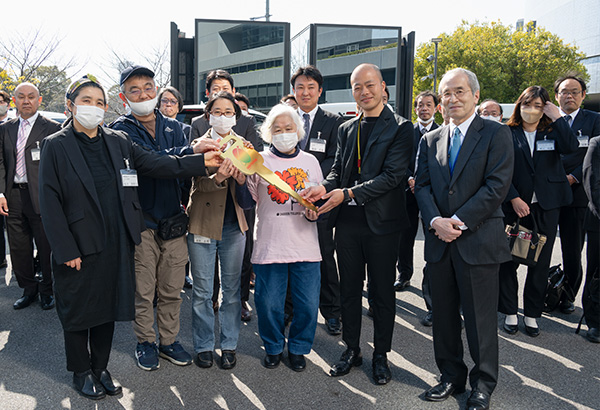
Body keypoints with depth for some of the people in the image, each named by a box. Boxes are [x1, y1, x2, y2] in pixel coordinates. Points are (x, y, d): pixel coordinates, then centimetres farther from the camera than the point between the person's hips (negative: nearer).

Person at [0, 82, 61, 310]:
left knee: (46, 248, 4)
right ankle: (29, 289, 29)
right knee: (19, 249, 12)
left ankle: (47, 291, 22)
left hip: (40, 197, -5)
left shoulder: (52, 128, -2)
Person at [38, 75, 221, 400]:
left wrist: (202, 162, -13)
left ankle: (100, 368, 34)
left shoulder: (119, 142, 6)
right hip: (79, 247, -4)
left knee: (108, 307, 15)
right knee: (78, 311, 11)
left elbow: (156, 164, -2)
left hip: (116, 245, 4)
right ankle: (81, 372, 32)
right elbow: (49, 201, -9)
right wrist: (66, 250, -13)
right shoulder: (56, 146, -6)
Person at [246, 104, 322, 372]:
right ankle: (273, 347, 30)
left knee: (308, 304, 5)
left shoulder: (310, 161, 10)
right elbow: (249, 199, -5)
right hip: (269, 246, -2)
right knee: (268, 303, 5)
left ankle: (298, 348, 29)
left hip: (306, 247, 2)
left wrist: (315, 210, -5)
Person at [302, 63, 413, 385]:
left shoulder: (400, 128, -4)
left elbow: (393, 175, -14)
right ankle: (352, 350, 29)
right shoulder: (346, 129, 14)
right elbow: (338, 170, 11)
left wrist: (348, 193, -21)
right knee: (349, 289, 13)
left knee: (382, 292, 8)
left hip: (381, 222, -4)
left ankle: (381, 355, 25)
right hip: (347, 221, 5)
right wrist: (325, 187, -13)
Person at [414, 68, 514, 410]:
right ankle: (452, 377, 29)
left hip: (478, 240, -4)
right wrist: (436, 221, -11)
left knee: (480, 317, 5)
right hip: (439, 241, 5)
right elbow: (422, 186, 7)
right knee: (444, 315, 12)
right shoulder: (430, 140, 13)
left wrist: (458, 221, -16)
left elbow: (497, 186, -11)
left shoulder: (497, 134, -2)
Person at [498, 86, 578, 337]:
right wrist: (514, 199, -12)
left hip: (546, 207, 2)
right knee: (508, 260, 1)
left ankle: (532, 315, 19)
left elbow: (571, 147, -13)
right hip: (514, 205, -2)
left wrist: (557, 117, -11)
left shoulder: (552, 133, 8)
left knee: (540, 264, 7)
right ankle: (509, 313, 15)